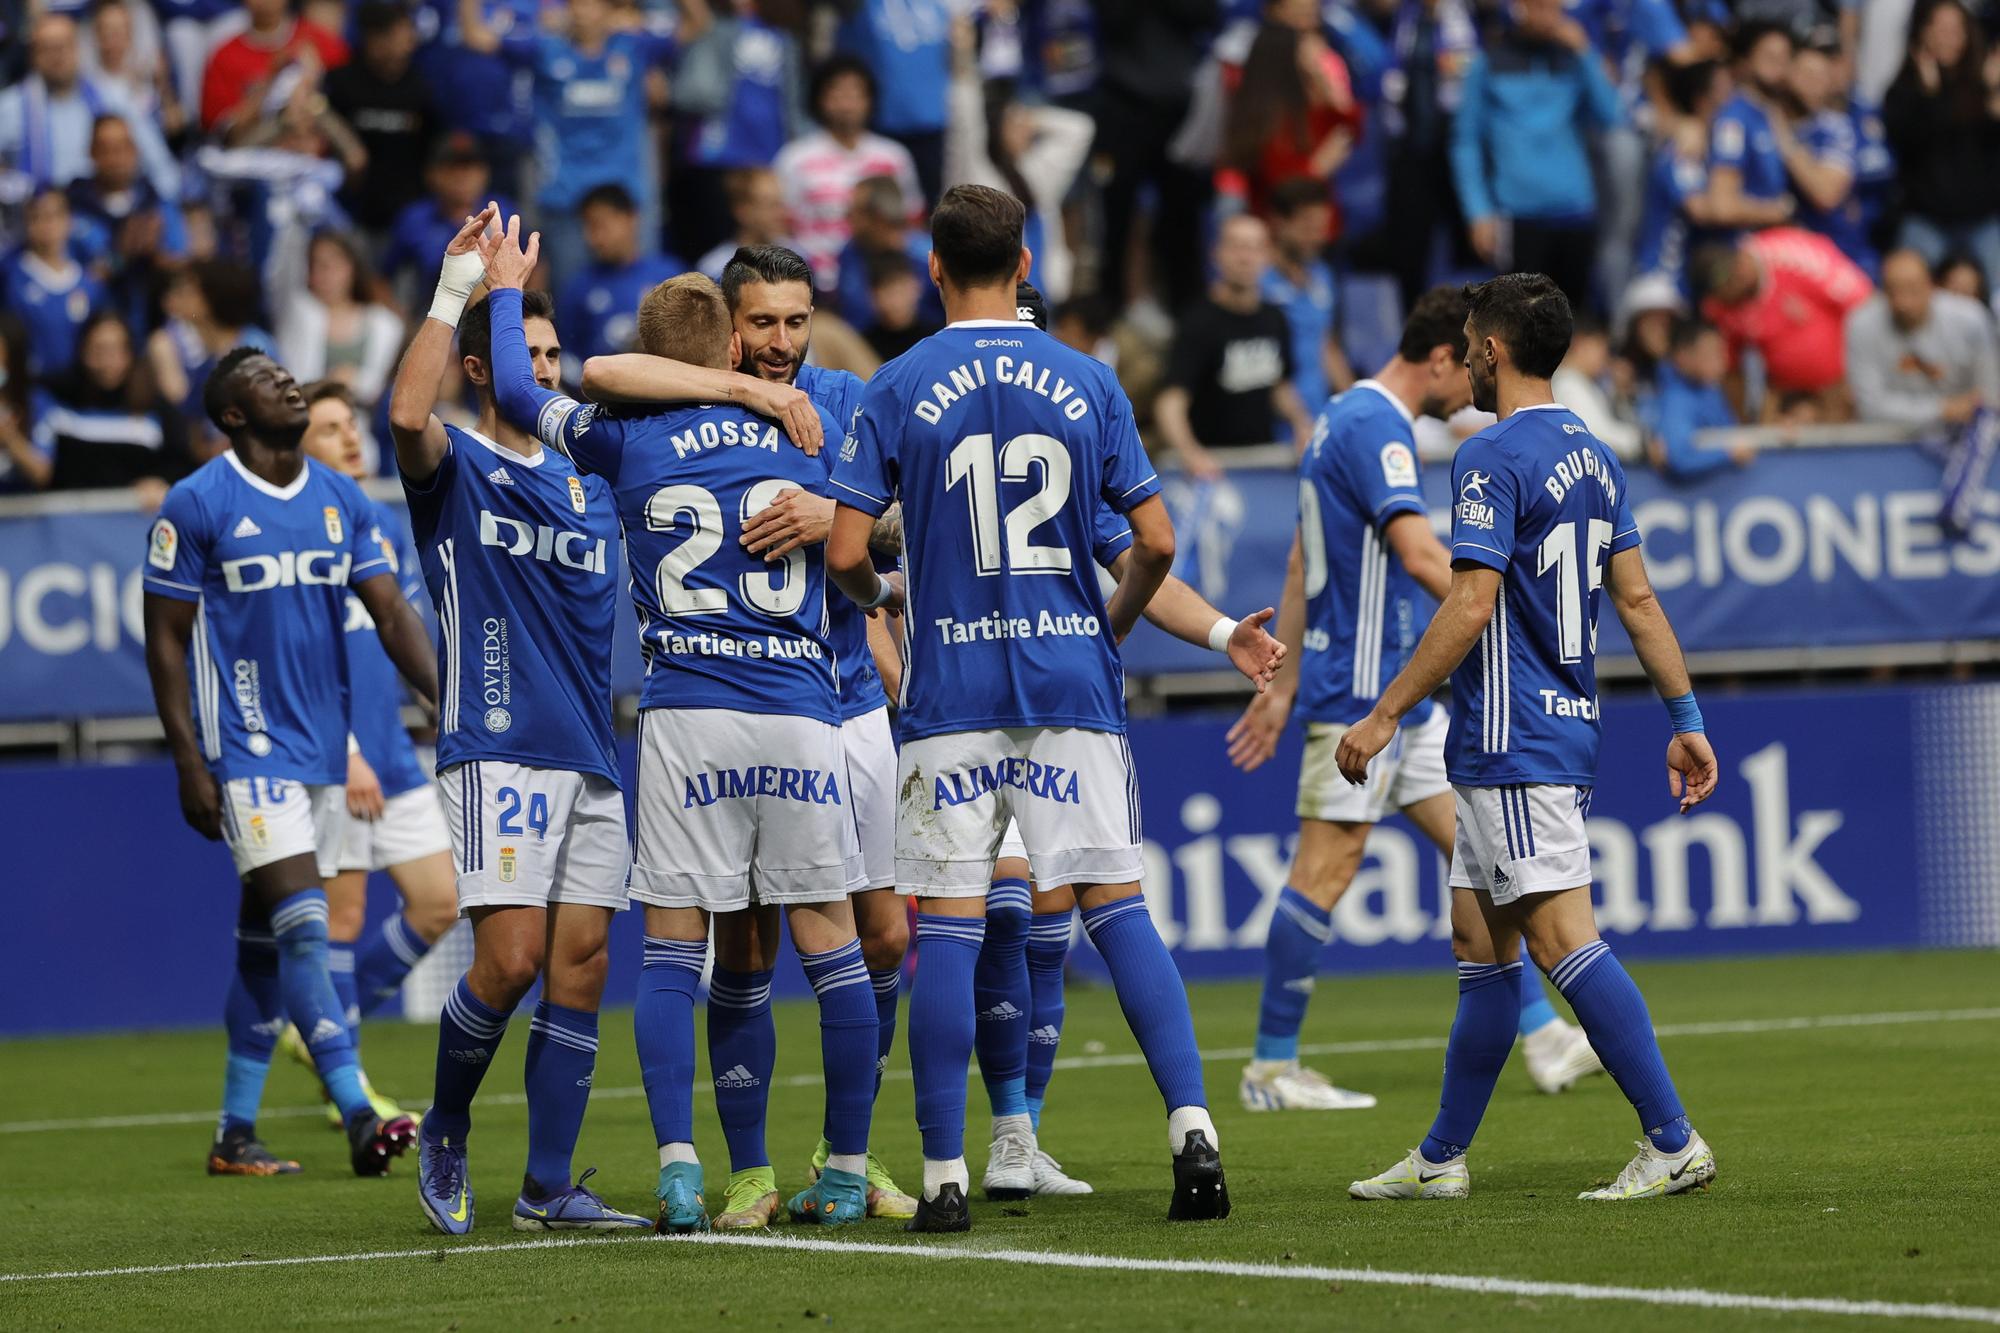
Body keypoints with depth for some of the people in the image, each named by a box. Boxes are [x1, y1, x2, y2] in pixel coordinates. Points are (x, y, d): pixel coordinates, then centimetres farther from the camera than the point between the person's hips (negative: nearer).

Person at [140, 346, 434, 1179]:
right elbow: (165, 641, -4)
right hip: (249, 750, -6)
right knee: (301, 927, -16)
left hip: (322, 748, 6)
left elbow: (391, 614, 7)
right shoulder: (197, 505, -6)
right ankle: (359, 1122, -22)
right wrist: (189, 763, -10)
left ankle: (235, 1133, 15)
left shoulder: (341, 501, 10)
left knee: (266, 941, 10)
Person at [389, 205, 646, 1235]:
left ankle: (548, 1189, 4)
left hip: (591, 759, 6)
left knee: (581, 966, 1)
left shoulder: (585, 482, 19)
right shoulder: (453, 467, 0)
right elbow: (406, 414, -21)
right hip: (497, 750, -6)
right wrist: (453, 288, -19)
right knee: (511, 958, -15)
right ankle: (443, 1130, 9)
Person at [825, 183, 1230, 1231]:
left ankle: (944, 1175, 0)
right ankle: (1192, 1129, -10)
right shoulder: (1087, 384, 4)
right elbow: (1156, 542, 2)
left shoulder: (896, 391, -2)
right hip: (1073, 682, 2)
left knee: (946, 924, 0)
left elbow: (845, 553, -6)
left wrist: (877, 597, 17)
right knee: (1116, 901, 2)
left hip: (952, 685, -2)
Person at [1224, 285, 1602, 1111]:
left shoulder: (1349, 419, 16)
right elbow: (1419, 553, -27)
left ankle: (1543, 1039, 10)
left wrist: (1282, 687, 23)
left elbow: (1301, 563, 21)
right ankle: (1271, 1069, -1)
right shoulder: (1374, 426, -15)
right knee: (1326, 871, -6)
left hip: (1398, 694, 10)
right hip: (1360, 691, -10)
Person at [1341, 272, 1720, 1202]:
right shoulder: (1593, 457, 14)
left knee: (1561, 936, -12)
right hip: (1567, 733, 10)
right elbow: (1637, 599, 15)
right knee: (1481, 944, 13)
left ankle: (1673, 1142, -17)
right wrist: (1685, 718, 18)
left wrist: (1384, 716, -15)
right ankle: (1440, 1160, 18)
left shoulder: (1494, 459, -13)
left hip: (1514, 743, -10)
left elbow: (1471, 606, -19)